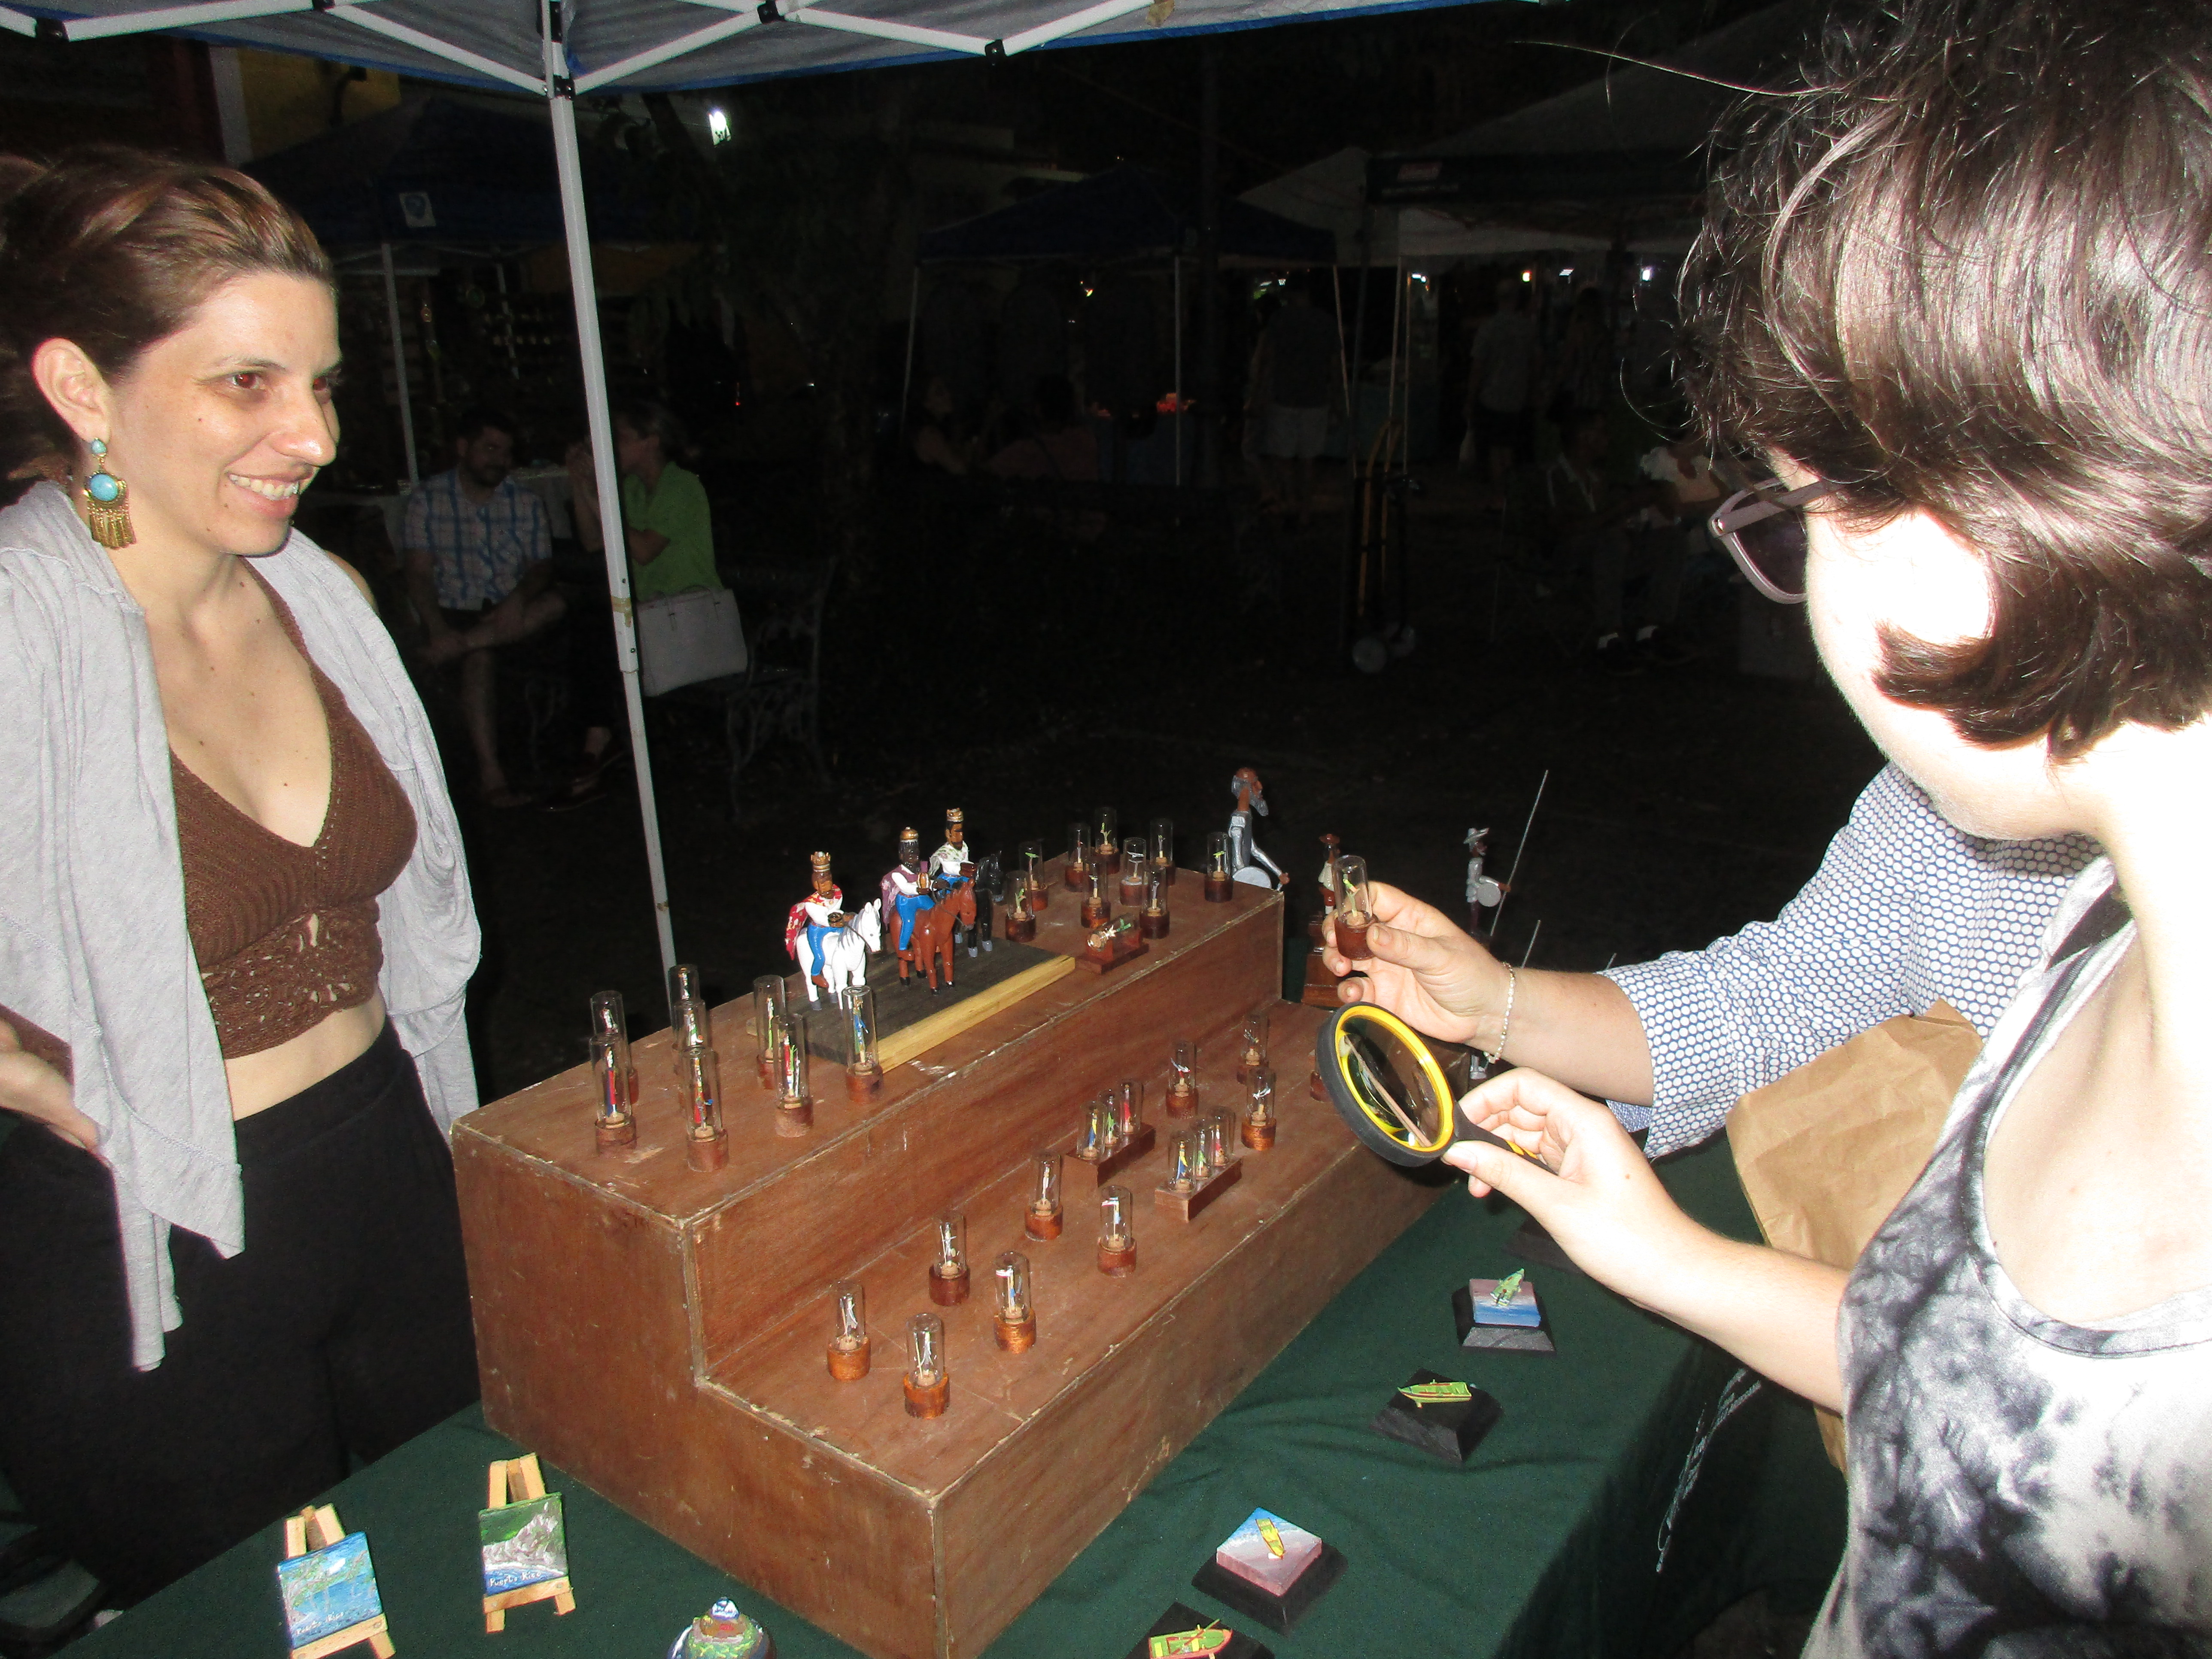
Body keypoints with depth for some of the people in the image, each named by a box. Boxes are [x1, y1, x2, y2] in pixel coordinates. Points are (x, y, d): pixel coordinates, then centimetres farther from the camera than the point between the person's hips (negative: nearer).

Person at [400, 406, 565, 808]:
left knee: (561, 601, -29)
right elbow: (419, 573, -2)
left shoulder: (526, 503, 10)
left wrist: (520, 596, -22)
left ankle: (461, 644, -33)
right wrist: (438, 628, -20)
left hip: (512, 612, 3)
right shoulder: (427, 500, 4)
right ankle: (490, 774, -40)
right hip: (455, 613, -2)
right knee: (481, 657, -35)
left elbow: (542, 567, 3)